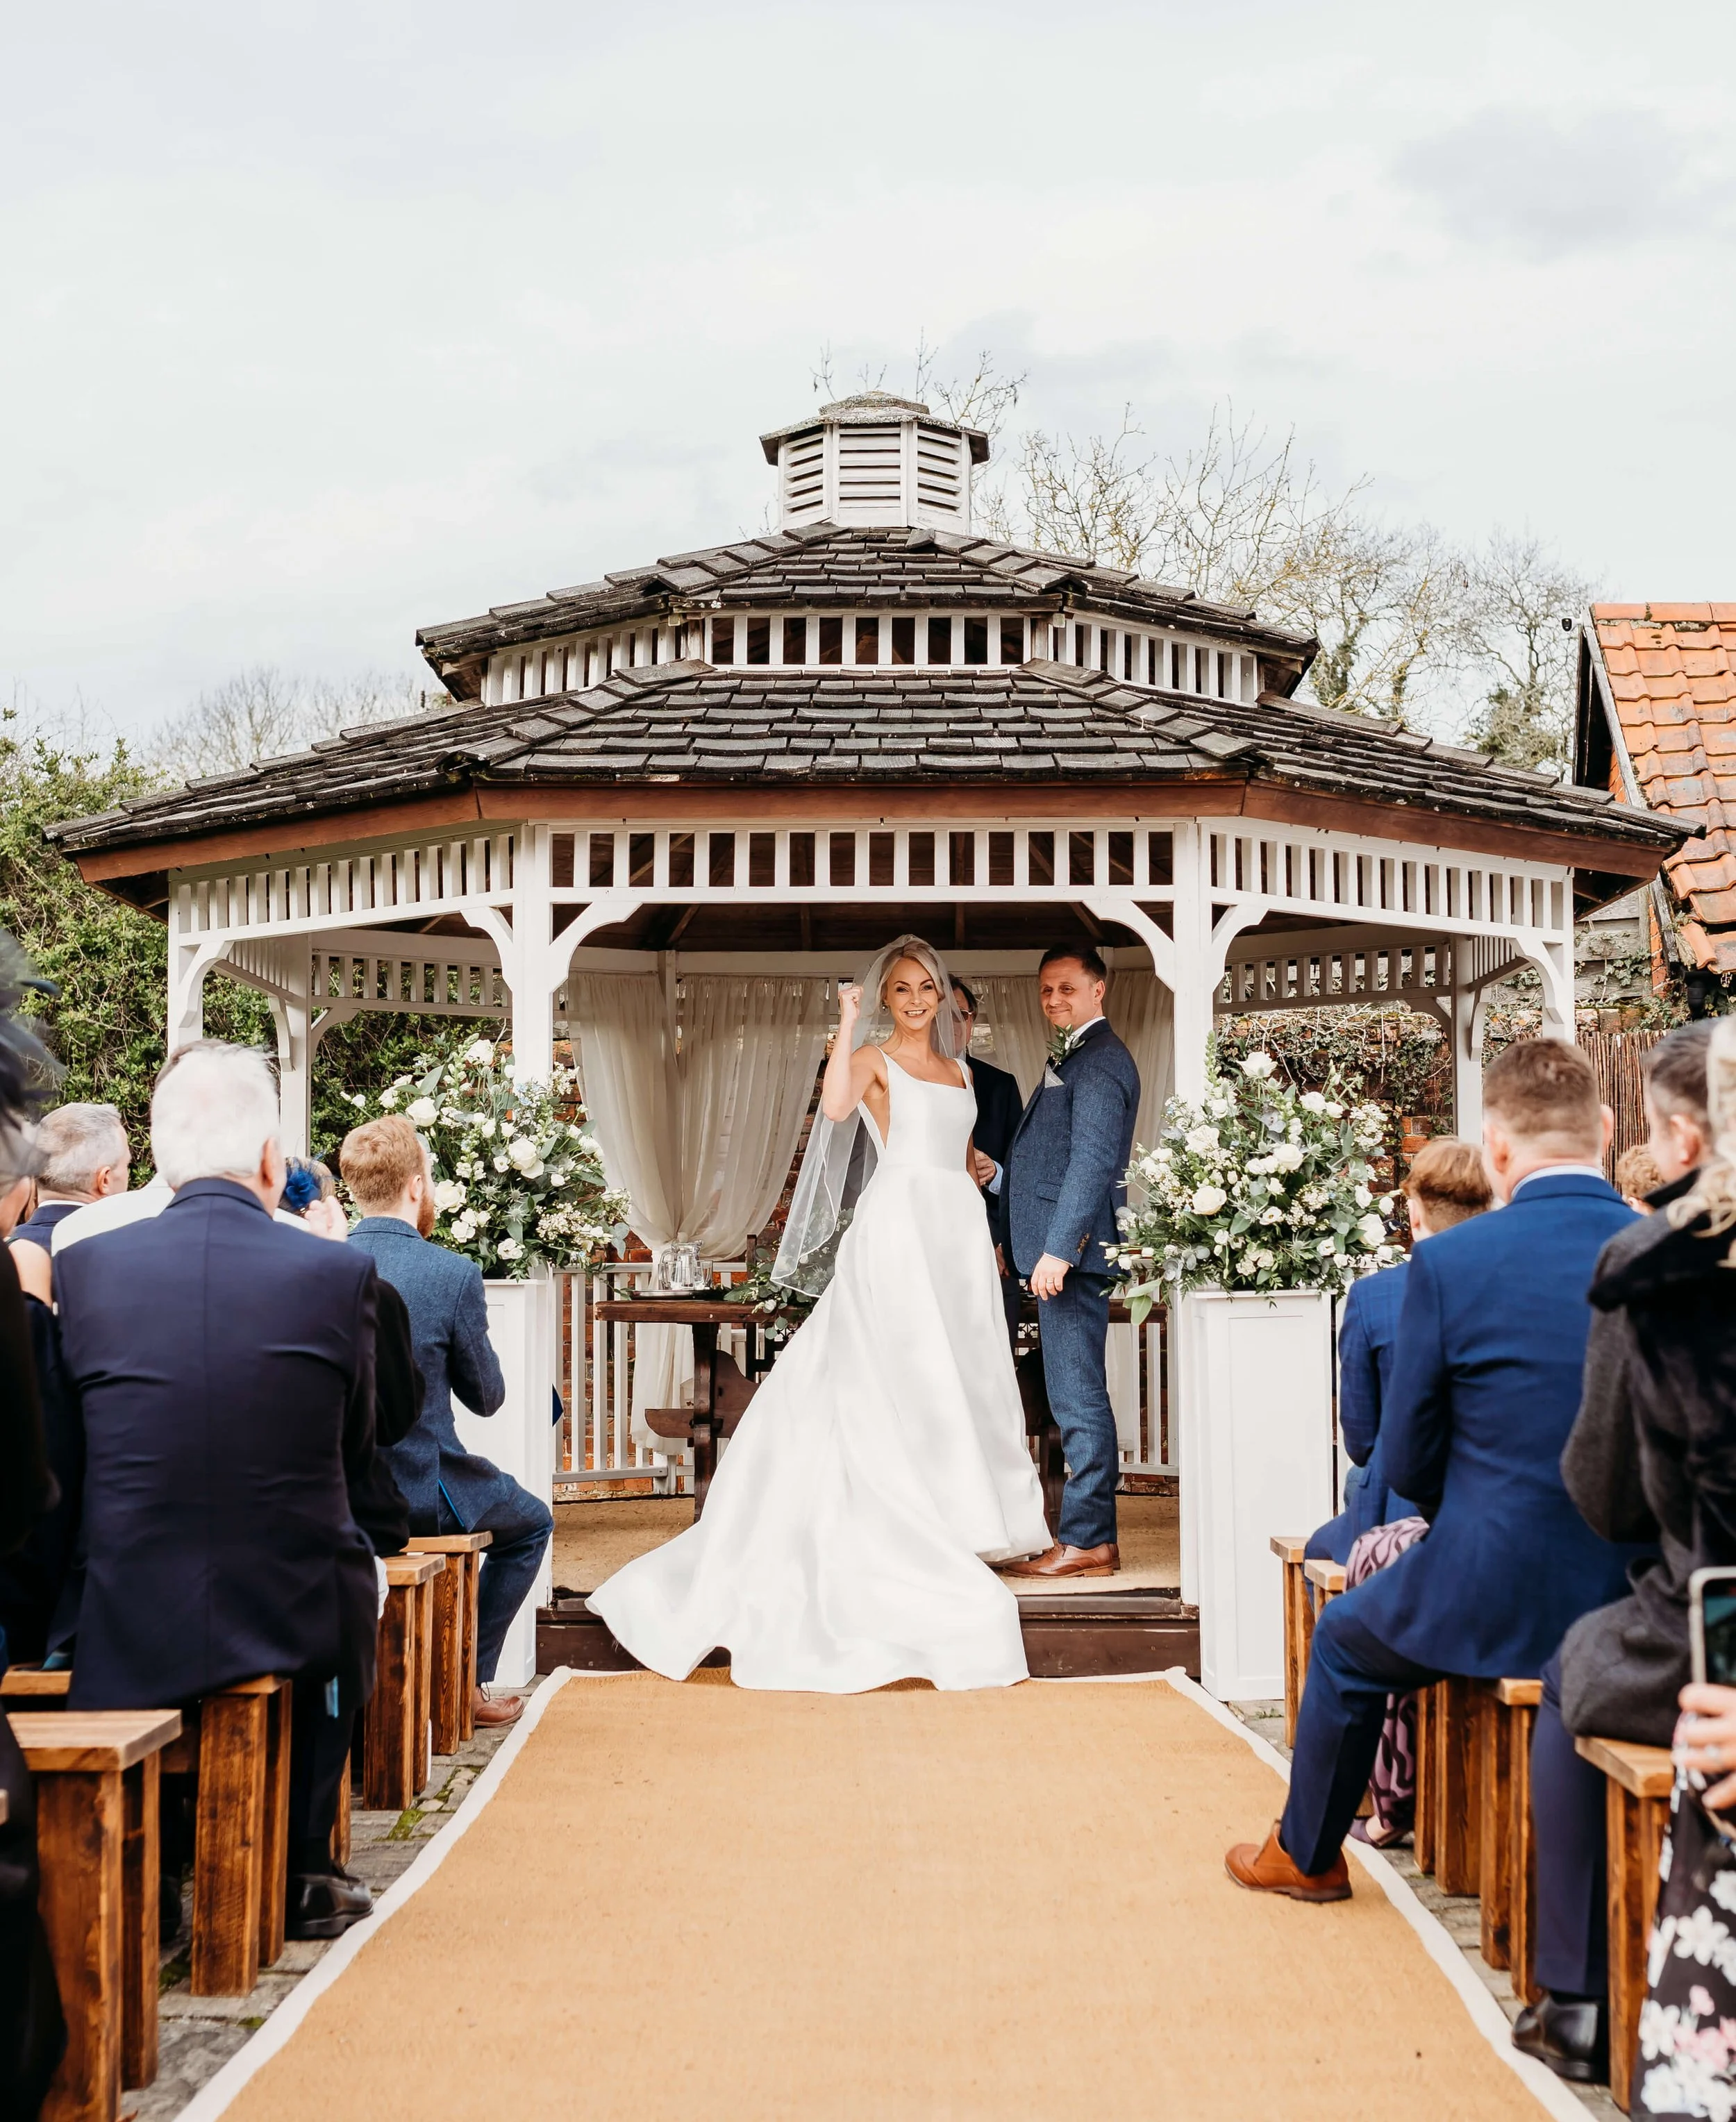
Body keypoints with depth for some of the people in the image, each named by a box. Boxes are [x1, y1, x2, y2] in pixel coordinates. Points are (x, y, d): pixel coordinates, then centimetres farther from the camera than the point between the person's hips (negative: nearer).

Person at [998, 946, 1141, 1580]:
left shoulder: (1099, 1061, -11)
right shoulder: (1072, 1058, 22)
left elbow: (1092, 1162, -20)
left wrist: (1058, 1250, -24)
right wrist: (1010, 1240, 23)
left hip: (1073, 1249, -11)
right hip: (1055, 1249, 11)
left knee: (1078, 1398, -8)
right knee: (1076, 1398, 12)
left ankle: (1087, 1541, -4)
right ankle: (1089, 1530, 17)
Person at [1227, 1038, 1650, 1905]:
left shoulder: (1448, 1263, -15)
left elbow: (1408, 1461, -6)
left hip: (1500, 1603, -4)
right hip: (1644, 1607, 4)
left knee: (1344, 1639, 27)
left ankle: (1306, 1855, 43)